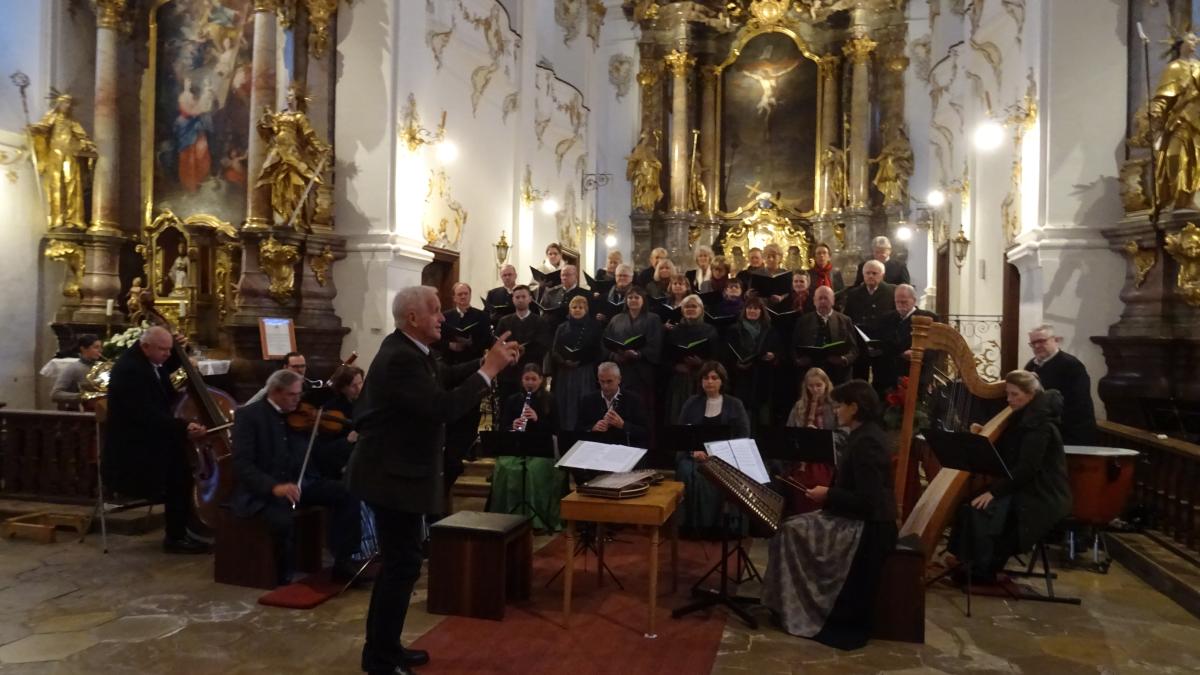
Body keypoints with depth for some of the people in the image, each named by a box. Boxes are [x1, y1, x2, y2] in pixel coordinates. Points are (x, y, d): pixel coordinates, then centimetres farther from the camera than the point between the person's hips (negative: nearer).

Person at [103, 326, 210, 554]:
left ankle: (190, 523, 7)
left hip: (148, 435, 10)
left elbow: (164, 370, 29)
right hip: (133, 445, -10)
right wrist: (183, 427, -35)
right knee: (179, 466, -22)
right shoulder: (129, 369, -23)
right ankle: (176, 537, -12)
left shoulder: (145, 359, 5)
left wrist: (177, 352, 11)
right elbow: (147, 414, -30)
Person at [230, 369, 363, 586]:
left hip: (300, 483, 5)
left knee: (346, 492, -17)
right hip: (263, 491, -5)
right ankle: (284, 579, -8)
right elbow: (242, 464, -13)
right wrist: (274, 486, -29)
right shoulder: (249, 415, -4)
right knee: (283, 519, -35)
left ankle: (343, 562, -8)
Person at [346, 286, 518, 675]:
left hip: (396, 470, 11)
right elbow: (443, 407, -31)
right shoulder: (400, 358, -25)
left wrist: (488, 362, 2)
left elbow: (443, 379, 14)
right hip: (393, 475, -11)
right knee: (403, 565, -1)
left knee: (398, 562, 20)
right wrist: (489, 370, -24)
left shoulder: (407, 349, 7)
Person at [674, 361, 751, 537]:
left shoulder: (735, 405, 10)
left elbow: (744, 436, 4)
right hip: (694, 455, 1)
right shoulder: (691, 403, 13)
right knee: (688, 472, -32)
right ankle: (691, 524, -22)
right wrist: (693, 451, -11)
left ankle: (716, 525, -22)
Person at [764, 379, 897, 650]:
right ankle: (797, 605, 13)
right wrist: (830, 493, 6)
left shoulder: (866, 442, -22)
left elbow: (867, 501, -25)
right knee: (794, 527, 6)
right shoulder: (865, 435, 10)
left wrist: (828, 495, -15)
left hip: (867, 528, -10)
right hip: (859, 521, 10)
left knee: (793, 531, -8)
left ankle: (801, 612, 6)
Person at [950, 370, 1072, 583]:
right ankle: (968, 563, -6)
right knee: (969, 503, -10)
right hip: (1020, 488, 9)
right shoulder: (1020, 417, 12)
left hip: (1040, 495, -9)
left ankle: (983, 569, -12)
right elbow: (1002, 456, 16)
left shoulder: (1040, 423, -16)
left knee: (982, 508, -25)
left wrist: (994, 491, -26)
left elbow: (1027, 468, -24)